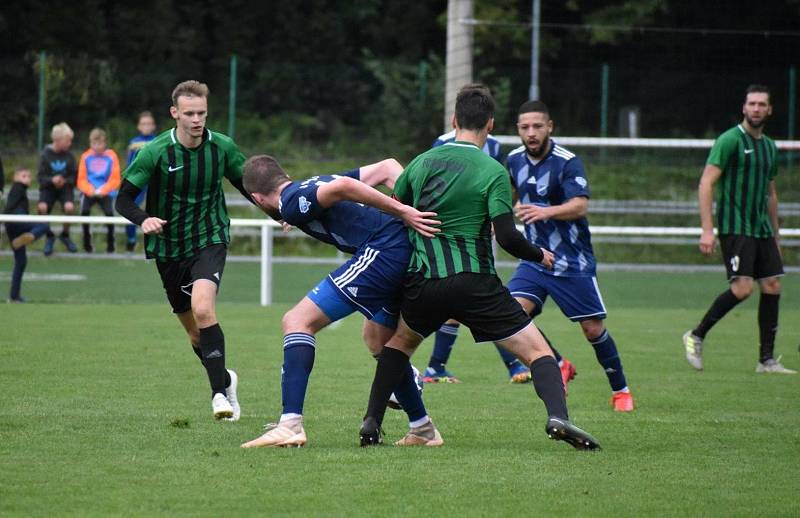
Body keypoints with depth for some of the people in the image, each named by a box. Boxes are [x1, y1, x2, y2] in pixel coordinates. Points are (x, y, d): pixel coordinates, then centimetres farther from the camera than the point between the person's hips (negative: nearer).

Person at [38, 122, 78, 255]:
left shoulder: (69, 156, -2)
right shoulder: (46, 155, -6)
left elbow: (74, 176, 2)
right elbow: (41, 177, -5)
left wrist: (65, 181, -17)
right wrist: (52, 180, -25)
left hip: (65, 187, 1)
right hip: (48, 188, -1)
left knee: (69, 207, -29)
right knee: (42, 207, -30)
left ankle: (65, 234, 1)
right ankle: (49, 236, -2)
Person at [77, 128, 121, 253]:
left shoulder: (111, 157, 0)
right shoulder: (86, 157, 4)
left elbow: (115, 180, -2)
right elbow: (81, 180, 3)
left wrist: (102, 191, -15)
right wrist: (90, 190, -15)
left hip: (106, 192, -1)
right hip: (89, 192, 1)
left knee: (109, 212, -24)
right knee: (85, 210, -25)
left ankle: (110, 242, -4)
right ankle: (87, 241, -7)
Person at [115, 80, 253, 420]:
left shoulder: (222, 147, -7)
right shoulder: (155, 152, -13)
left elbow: (247, 185, 10)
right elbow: (124, 199, -11)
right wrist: (144, 220, -32)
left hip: (210, 240, -1)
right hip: (169, 248, 1)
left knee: (202, 309, -27)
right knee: (195, 332, 11)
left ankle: (219, 392, -22)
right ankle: (224, 380, 38)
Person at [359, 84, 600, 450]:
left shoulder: (422, 162, 7)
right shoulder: (492, 172, -6)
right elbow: (507, 237, -12)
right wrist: (540, 255, 7)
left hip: (422, 282, 4)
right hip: (474, 282, -4)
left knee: (400, 341, 30)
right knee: (537, 351, 0)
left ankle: (371, 423, 19)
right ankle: (558, 417, -24)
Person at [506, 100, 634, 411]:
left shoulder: (567, 162, -17)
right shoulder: (515, 160, 2)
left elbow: (580, 205, -33)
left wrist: (546, 212, -47)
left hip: (572, 262, -5)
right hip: (536, 257, 5)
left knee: (593, 329, -2)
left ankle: (620, 390, 19)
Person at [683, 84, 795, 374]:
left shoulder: (769, 147, 16)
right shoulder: (730, 140, -8)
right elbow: (706, 183, -12)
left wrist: (775, 235, 24)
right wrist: (707, 230, -19)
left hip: (762, 229, 8)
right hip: (735, 228, -8)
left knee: (772, 287, 1)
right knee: (742, 288, -17)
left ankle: (767, 360, 6)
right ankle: (696, 336, -1)